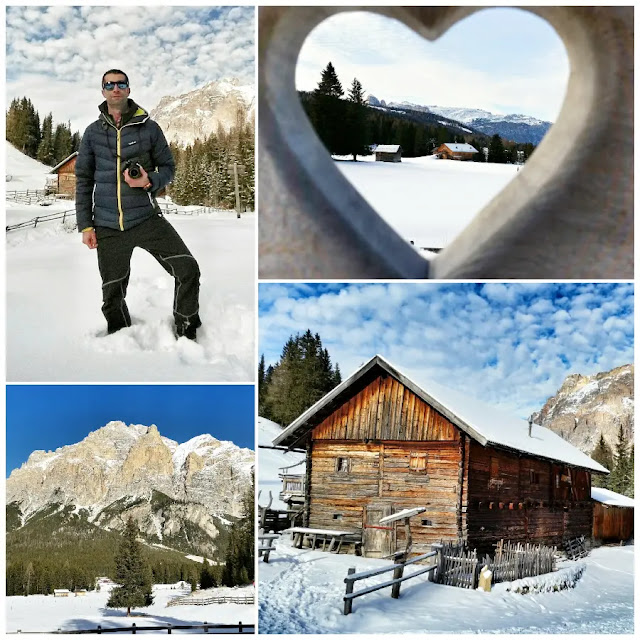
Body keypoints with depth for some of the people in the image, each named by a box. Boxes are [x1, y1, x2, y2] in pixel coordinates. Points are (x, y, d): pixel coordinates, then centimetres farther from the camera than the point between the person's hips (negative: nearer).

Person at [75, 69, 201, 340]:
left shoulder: (148, 127, 1)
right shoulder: (93, 132, 6)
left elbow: (167, 166, 8)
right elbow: (83, 180, 9)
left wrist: (149, 182, -14)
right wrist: (85, 225, 4)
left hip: (146, 218, -1)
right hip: (107, 226, 1)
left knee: (188, 270, -16)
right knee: (112, 295, 7)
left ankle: (186, 334, 2)